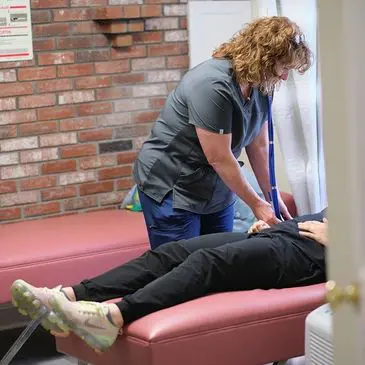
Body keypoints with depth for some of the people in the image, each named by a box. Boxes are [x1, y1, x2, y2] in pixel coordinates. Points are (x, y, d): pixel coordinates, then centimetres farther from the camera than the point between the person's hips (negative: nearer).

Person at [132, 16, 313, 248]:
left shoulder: (262, 87, -2)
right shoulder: (213, 85, -26)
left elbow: (259, 146, 5)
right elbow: (219, 158, -23)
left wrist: (272, 197, 1)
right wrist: (256, 204, -15)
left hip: (217, 191, 8)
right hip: (172, 188, -7)